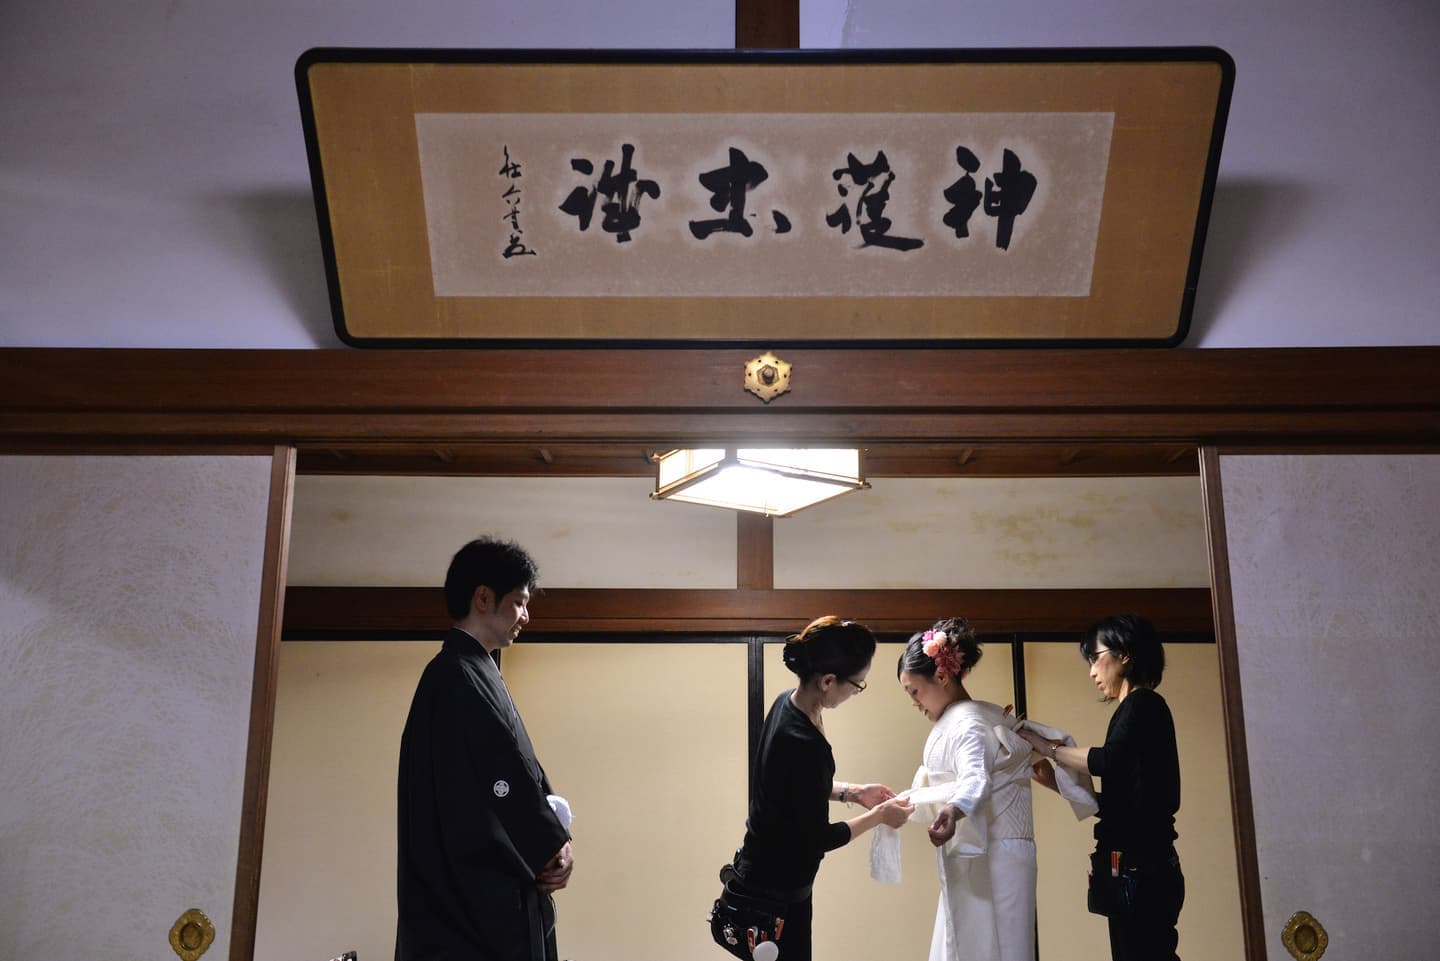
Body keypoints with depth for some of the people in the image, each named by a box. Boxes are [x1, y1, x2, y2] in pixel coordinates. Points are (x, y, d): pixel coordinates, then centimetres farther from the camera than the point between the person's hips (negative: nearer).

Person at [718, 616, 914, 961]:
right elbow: (819, 838, -19)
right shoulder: (804, 745, -31)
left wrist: (853, 792, 6)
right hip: (775, 895, -9)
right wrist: (878, 815, -6)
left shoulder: (787, 702, -4)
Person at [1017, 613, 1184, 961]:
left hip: (1138, 869, -9)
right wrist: (1058, 783, 14)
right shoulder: (1136, 709, 19)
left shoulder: (1142, 704, -7)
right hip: (1135, 868, 9)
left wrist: (1051, 749, -12)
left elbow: (1109, 761, -25)